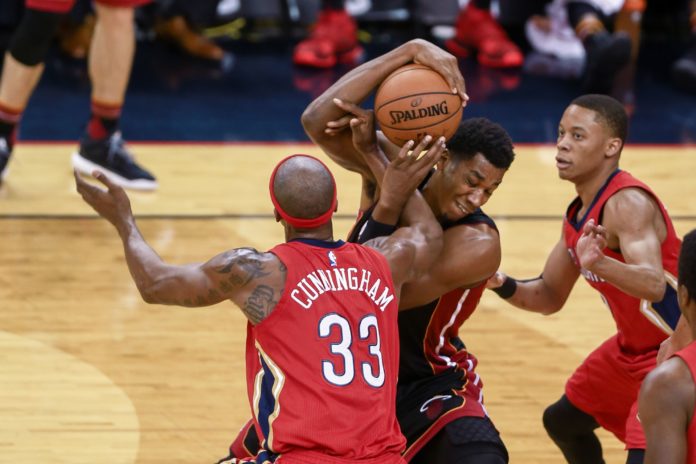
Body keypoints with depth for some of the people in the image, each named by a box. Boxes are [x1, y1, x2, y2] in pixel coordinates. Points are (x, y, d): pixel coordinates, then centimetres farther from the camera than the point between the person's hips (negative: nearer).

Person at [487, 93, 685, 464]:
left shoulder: (627, 204, -26)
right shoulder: (577, 214, 2)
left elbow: (654, 286, -41)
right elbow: (549, 297, 11)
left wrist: (600, 264, -60)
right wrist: (505, 287, -9)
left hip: (677, 351, -10)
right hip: (633, 347, 10)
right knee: (563, 421, 24)